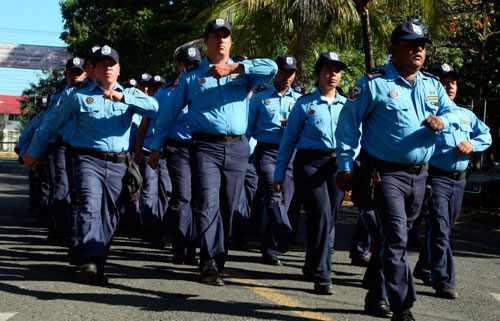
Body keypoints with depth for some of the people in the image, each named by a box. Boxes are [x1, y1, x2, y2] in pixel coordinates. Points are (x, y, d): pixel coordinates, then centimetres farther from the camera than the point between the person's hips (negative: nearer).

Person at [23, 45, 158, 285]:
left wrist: (123, 98, -21)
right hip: (89, 159, -3)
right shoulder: (80, 97, 9)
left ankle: (97, 261, 15)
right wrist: (33, 152, 21)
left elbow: (153, 107, -8)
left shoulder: (129, 95, 13)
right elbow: (52, 125, 17)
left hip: (118, 163, 3)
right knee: (90, 207, -21)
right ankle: (91, 261, -31)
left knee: (110, 215, 5)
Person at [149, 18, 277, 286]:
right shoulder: (191, 77, 12)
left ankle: (217, 264, 18)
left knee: (227, 209, 6)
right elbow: (169, 113, 15)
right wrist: (156, 146, 12)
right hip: (205, 147, -2)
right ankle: (209, 264, -25)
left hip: (237, 148, 2)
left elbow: (271, 68, -7)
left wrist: (233, 68, -13)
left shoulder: (242, 72, 13)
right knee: (208, 203, -18)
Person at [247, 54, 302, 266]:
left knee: (283, 201, 2)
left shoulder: (299, 100, 14)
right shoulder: (260, 97, 10)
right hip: (266, 152, -2)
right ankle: (285, 236, -39)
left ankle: (269, 250, 12)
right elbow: (249, 127, 12)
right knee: (274, 194, -23)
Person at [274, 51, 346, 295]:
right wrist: (279, 174, 5)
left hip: (338, 165, 4)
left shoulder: (347, 105, 14)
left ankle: (312, 267, 26)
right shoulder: (305, 104, 6)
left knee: (330, 218, 7)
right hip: (310, 162, -4)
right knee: (321, 214, -17)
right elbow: (289, 140, 8)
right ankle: (322, 275, -12)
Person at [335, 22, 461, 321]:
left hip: (419, 175, 6)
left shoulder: (433, 86, 12)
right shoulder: (374, 83, -6)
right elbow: (349, 124, -6)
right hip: (387, 173, -6)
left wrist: (442, 120, -16)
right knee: (397, 239, -13)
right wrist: (346, 165, -8)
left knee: (396, 238, 18)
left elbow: (453, 113, 9)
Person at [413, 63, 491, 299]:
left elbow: (486, 135, 18)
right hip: (435, 177, -7)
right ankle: (443, 282, -11)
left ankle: (424, 269, 34)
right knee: (439, 229, -12)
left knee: (443, 229, 17)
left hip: (459, 179, 7)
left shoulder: (466, 115, 16)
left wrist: (472, 144, -2)